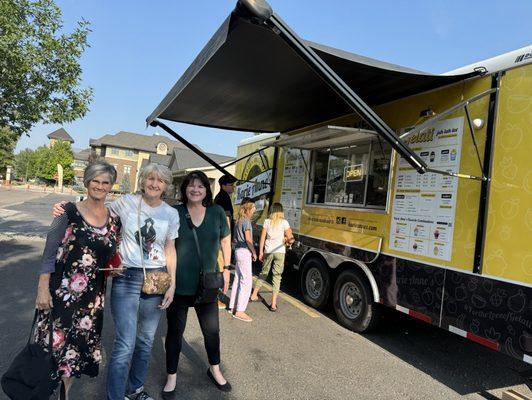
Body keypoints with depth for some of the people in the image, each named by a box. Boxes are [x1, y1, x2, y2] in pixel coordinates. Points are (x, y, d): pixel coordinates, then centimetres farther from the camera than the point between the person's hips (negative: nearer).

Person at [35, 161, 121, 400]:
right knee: (55, 345, 4)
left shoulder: (114, 221, 4)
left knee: (75, 350, 14)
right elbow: (49, 253, -6)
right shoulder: (69, 212, -7)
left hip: (92, 297, 4)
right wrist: (43, 288, -10)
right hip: (60, 292, -3)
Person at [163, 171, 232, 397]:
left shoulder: (217, 212, -2)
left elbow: (226, 241, 9)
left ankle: (214, 370, 42)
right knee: (175, 331, 13)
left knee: (212, 329, 16)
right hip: (178, 285, -2)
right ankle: (171, 377, 35)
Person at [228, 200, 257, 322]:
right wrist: (254, 252, -7)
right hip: (244, 252, -9)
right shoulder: (246, 221, -12)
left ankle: (233, 306, 23)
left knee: (238, 279, 15)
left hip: (238, 251, 9)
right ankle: (239, 311, -7)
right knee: (247, 281, -7)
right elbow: (248, 239, -16)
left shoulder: (239, 221, 14)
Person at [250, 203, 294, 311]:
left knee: (264, 273, 20)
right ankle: (273, 304, 4)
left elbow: (262, 238, 3)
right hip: (280, 251, -2)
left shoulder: (267, 222, 3)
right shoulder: (284, 222, -2)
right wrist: (287, 240, 18)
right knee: (277, 276, 5)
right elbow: (290, 239, -4)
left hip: (268, 251, 2)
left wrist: (260, 252, 10)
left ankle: (254, 295, 27)